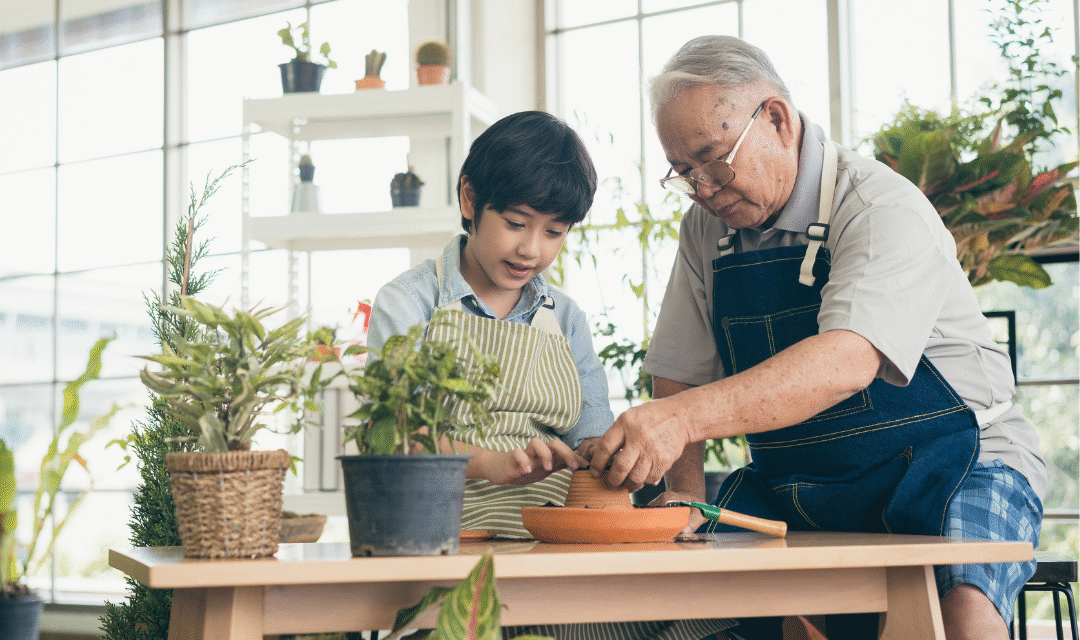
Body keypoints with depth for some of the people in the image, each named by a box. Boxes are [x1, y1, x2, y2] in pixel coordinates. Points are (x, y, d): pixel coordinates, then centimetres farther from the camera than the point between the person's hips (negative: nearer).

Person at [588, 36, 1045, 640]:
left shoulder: (885, 208, -17)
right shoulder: (708, 228, 6)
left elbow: (846, 363, -33)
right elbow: (680, 374, 10)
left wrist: (683, 417, -44)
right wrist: (684, 489, -6)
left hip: (949, 468, -5)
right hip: (792, 489, 5)